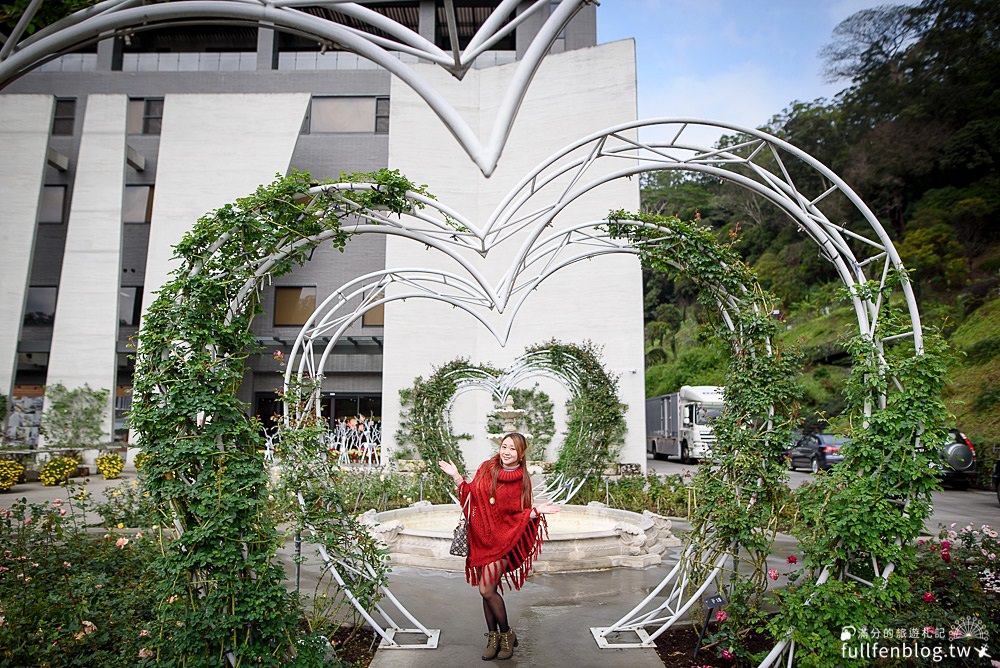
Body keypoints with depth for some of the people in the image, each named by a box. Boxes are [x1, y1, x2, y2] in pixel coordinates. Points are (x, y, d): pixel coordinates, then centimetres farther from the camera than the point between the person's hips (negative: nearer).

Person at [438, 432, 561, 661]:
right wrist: (456, 476, -2)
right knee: (489, 590, 10)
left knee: (487, 589, -10)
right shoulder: (487, 468, 2)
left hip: (503, 540, -3)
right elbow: (472, 495, 6)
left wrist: (536, 511, -20)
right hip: (481, 537, 3)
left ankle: (506, 635, 12)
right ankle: (493, 637, 27)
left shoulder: (523, 481, -5)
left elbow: (518, 514, -3)